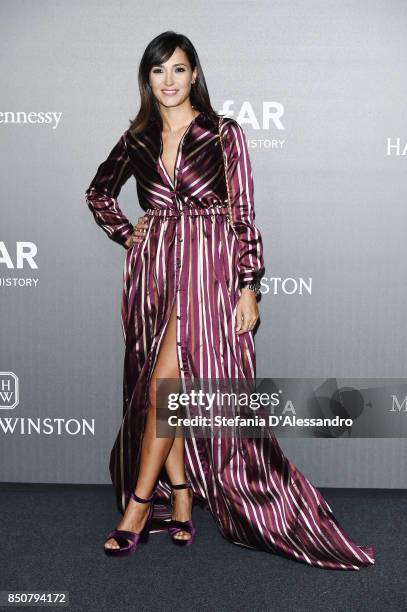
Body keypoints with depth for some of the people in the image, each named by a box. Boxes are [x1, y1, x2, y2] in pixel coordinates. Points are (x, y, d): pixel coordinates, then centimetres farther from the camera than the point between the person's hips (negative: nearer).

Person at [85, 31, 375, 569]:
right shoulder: (137, 139, 10)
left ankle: (138, 507, 2)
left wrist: (248, 288, -9)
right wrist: (126, 233, 10)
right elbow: (99, 192, 26)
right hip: (152, 268, 5)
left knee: (164, 386, -12)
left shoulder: (224, 134, 0)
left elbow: (243, 215, -4)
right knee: (160, 392, 4)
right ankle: (181, 503, 17)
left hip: (207, 268, -4)